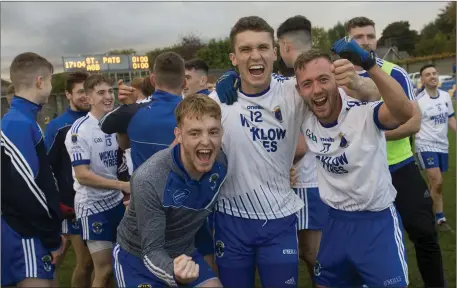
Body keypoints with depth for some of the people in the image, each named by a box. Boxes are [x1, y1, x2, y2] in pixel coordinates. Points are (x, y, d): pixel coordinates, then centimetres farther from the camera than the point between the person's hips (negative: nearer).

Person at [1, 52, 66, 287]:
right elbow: (26, 189, -22)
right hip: (27, 236, -9)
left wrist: (53, 230, 16)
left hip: (33, 232, 9)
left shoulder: (23, 121, 12)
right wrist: (52, 237, -13)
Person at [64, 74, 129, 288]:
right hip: (92, 205, -6)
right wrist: (122, 185, -20)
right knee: (104, 270, -1)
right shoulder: (79, 130, -15)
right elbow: (83, 176, -19)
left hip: (116, 201, 6)